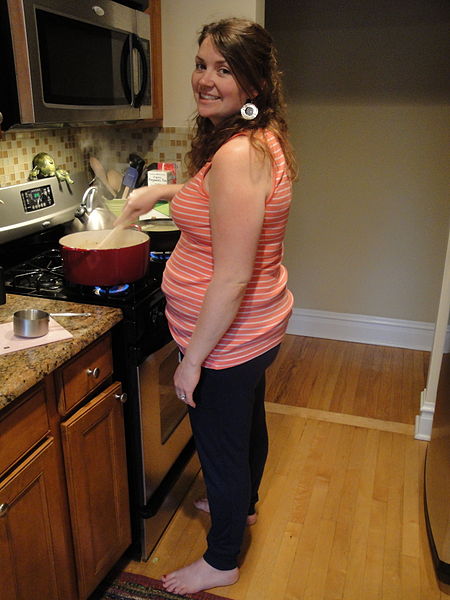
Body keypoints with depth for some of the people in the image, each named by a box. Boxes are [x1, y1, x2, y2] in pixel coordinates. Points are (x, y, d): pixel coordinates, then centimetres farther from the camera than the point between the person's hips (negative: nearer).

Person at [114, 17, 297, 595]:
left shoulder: (237, 156, -29)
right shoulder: (262, 140, 3)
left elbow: (231, 278, -30)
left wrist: (193, 359, -20)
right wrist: (163, 190, 18)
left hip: (226, 336, -9)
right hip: (256, 327, 10)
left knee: (221, 446, 11)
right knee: (247, 421, 28)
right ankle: (242, 504, 56)